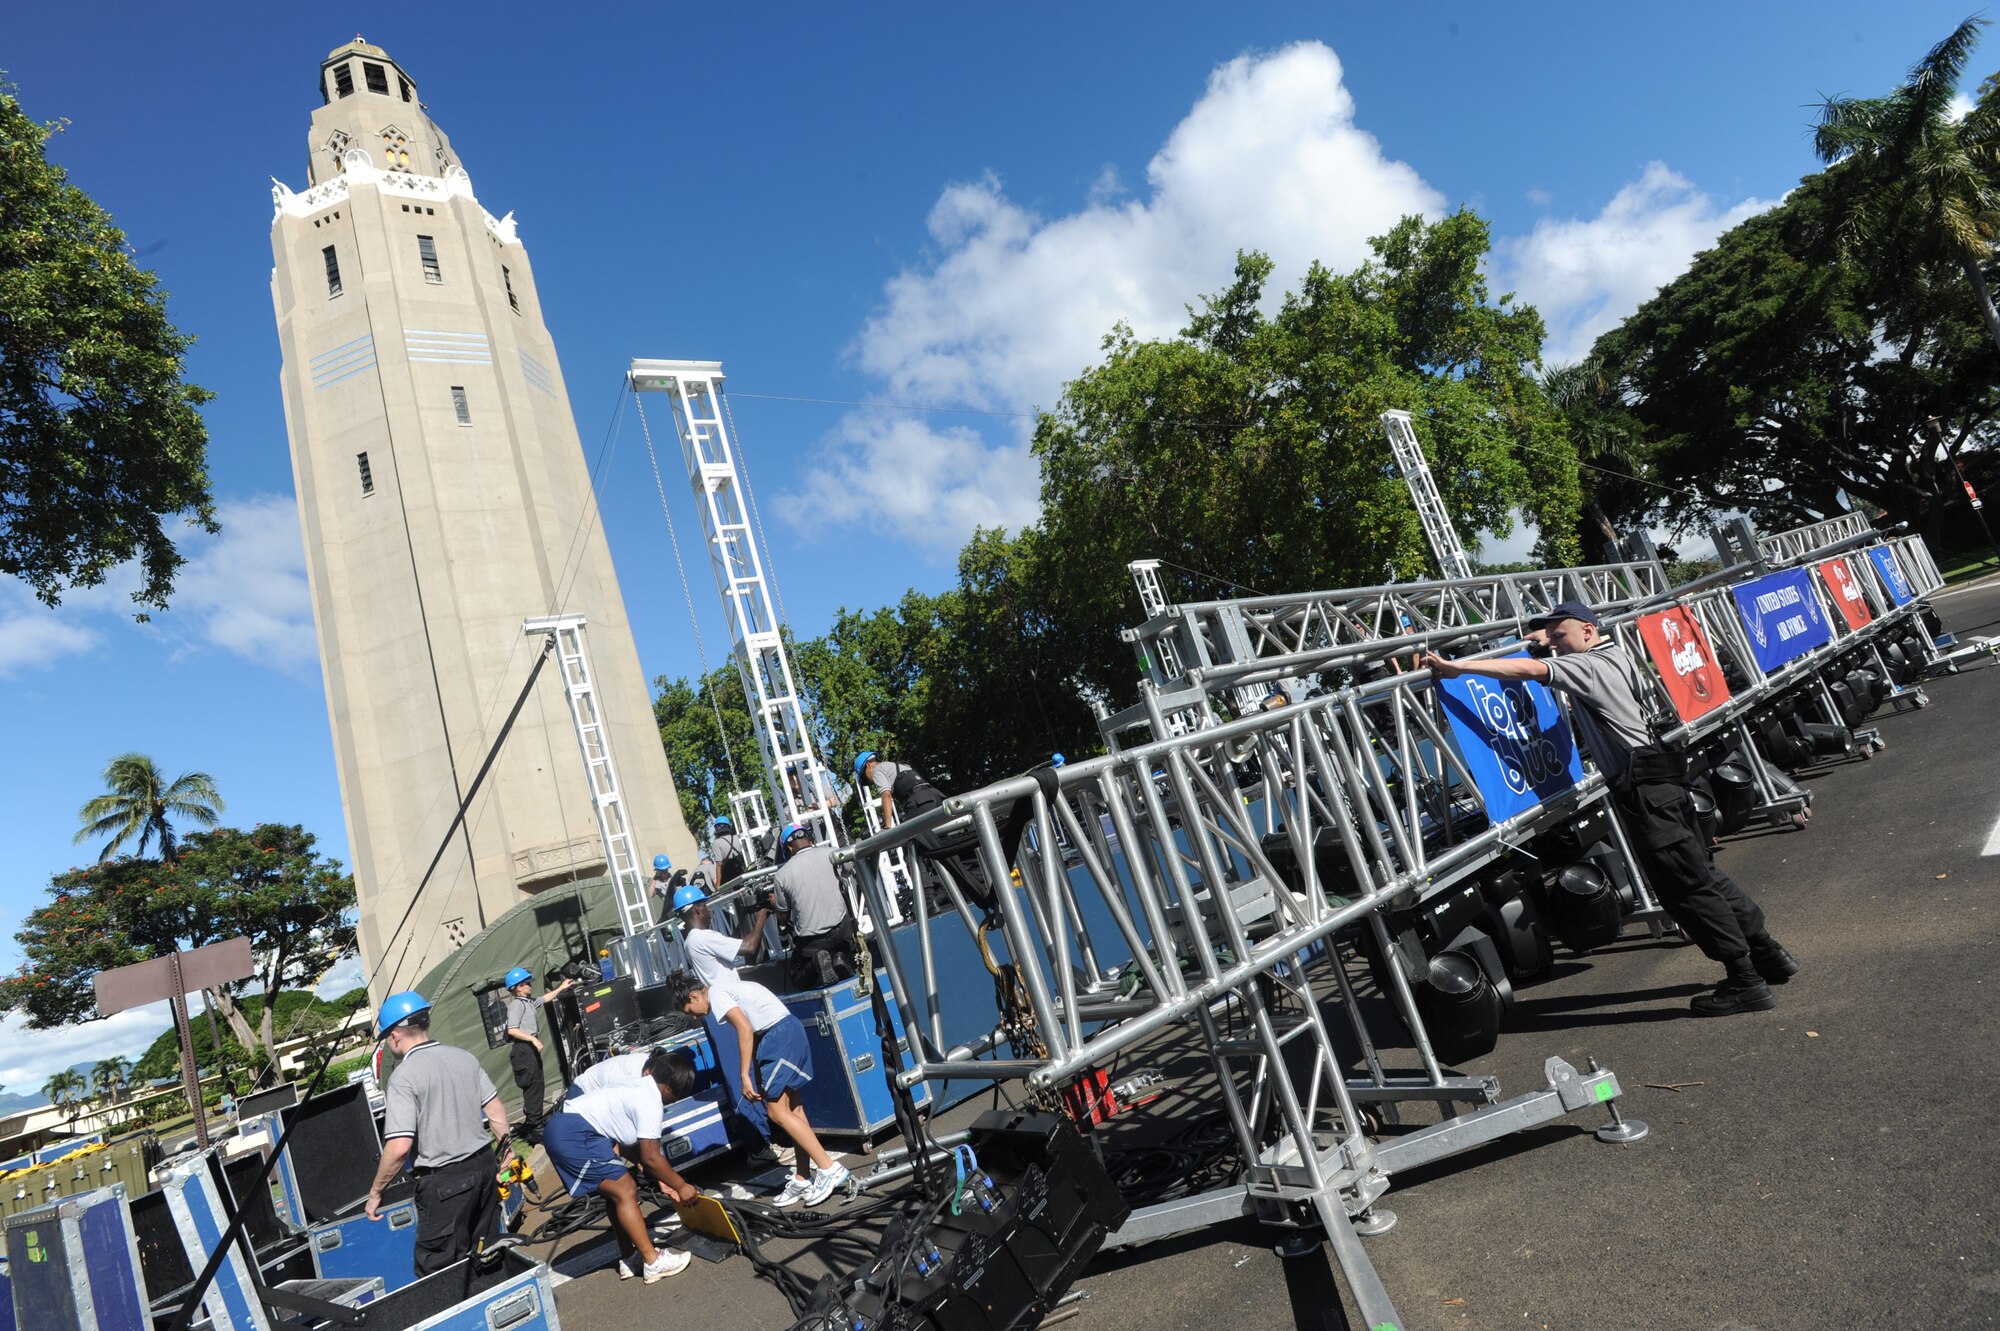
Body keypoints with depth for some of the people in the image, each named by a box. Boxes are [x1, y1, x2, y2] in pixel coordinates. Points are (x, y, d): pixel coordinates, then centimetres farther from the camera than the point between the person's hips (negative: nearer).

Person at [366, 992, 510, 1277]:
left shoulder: (404, 1076, -14)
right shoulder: (463, 1056, 5)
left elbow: (399, 1147, -20)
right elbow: (497, 1110, 9)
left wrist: (375, 1193, -6)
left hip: (445, 1181, -7)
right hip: (485, 1164, 7)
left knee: (437, 1271, 6)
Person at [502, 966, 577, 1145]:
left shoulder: (529, 1001, 16)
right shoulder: (517, 1004, -12)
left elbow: (544, 999, 36)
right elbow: (512, 1030, -21)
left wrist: (561, 988, 38)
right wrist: (533, 1039, -23)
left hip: (531, 1049, 10)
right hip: (524, 1049, -10)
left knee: (536, 1086, 13)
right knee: (532, 1087, -11)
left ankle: (533, 1126, 20)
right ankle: (534, 1129, -11)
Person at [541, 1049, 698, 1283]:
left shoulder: (639, 1089, 16)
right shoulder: (651, 1103, -12)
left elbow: (629, 1145, 19)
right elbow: (650, 1158, -9)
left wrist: (659, 1178, 19)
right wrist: (681, 1186, 2)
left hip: (564, 1130, 10)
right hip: (574, 1135, -10)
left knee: (617, 1190, 16)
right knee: (625, 1192, -5)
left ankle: (629, 1258, 25)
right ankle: (653, 1262, 0)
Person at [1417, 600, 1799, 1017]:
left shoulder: (1586, 666, -13)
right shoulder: (1616, 653, 15)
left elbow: (1529, 669, -29)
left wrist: (1456, 667, -34)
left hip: (1643, 788, -10)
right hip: (1660, 776, 10)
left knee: (1686, 885, -3)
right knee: (1702, 873, 19)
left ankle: (1745, 982, 4)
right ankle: (1768, 953, 30)